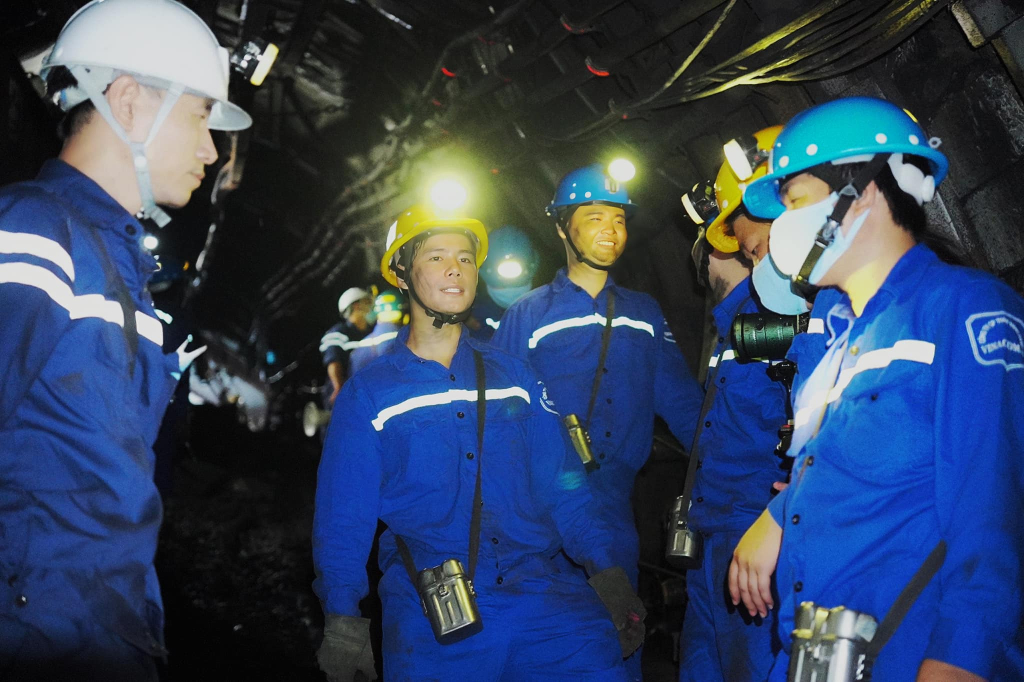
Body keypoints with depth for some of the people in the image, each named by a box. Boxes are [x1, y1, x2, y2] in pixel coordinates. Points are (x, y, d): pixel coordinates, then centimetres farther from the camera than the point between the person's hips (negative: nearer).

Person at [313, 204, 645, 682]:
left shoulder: (512, 377, 14)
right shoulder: (368, 393, 7)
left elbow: (562, 486, 11)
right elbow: (343, 517, 4)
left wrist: (605, 571, 0)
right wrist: (342, 619, -7)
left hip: (536, 586, 2)